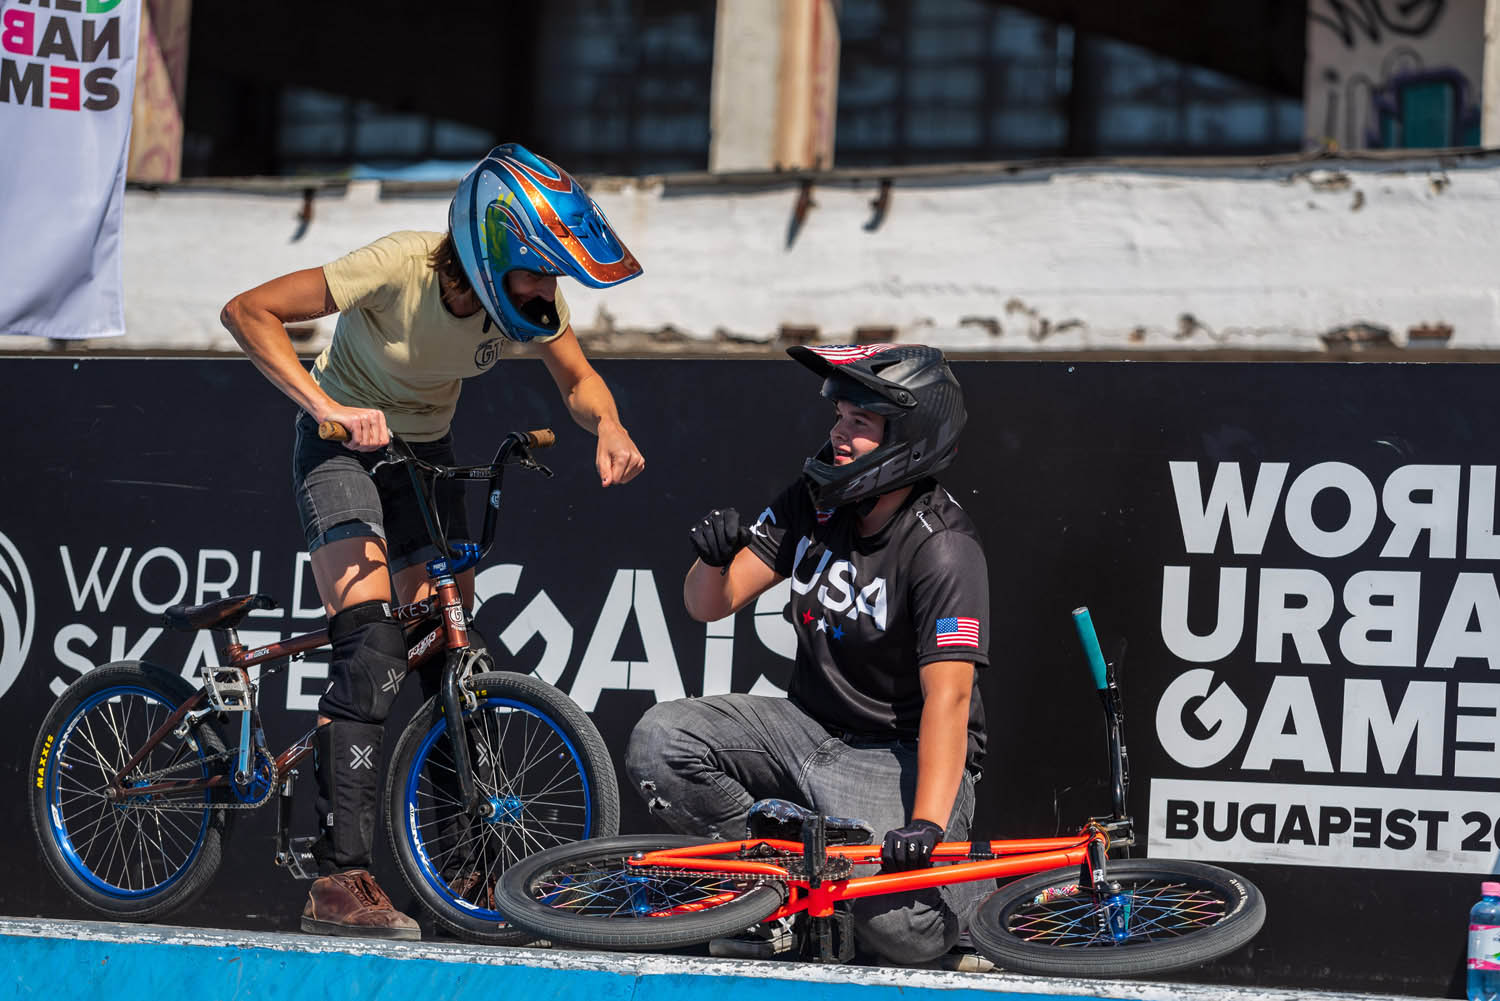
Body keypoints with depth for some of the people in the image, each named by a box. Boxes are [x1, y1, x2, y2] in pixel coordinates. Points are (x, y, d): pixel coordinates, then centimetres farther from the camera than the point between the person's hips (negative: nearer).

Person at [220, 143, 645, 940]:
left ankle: (471, 872, 14)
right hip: (346, 443, -6)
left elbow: (578, 380, 1)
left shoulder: (528, 296, -16)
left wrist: (608, 428, -22)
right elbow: (248, 312, -29)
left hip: (428, 452, 6)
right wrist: (326, 407, -38)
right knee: (373, 646, -23)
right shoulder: (400, 268, -31)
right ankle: (340, 881, -26)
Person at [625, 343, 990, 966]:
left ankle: (980, 879, 9)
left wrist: (927, 825, -39)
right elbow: (709, 605, 3)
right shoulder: (812, 504, 0)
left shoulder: (943, 551, -20)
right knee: (660, 741, -16)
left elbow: (948, 697, -28)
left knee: (899, 931, -27)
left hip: (901, 754, -6)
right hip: (810, 724, 6)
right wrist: (714, 559, -22)